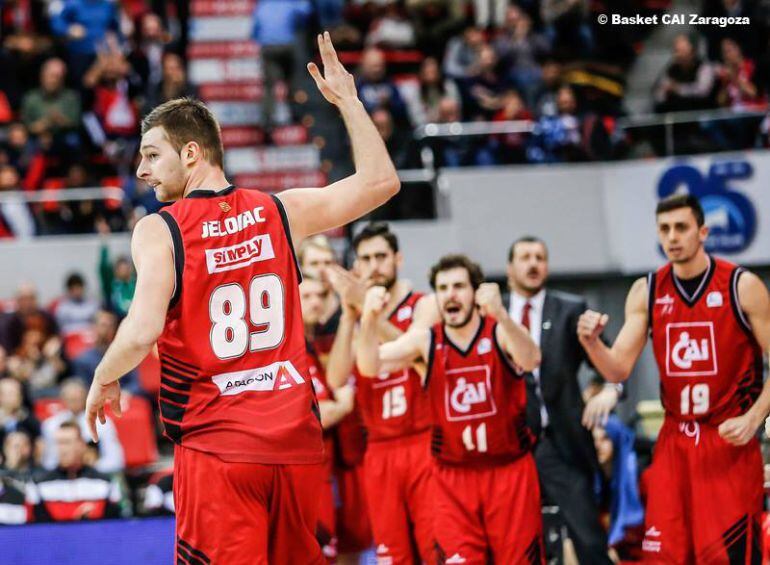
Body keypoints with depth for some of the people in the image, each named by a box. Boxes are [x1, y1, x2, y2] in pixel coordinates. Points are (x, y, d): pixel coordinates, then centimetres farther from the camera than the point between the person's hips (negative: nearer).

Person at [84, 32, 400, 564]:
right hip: (298, 441, 4)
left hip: (216, 447, -4)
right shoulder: (280, 211, 6)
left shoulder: (159, 230, -6)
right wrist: (347, 99, 19)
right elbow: (380, 181, 12)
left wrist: (104, 381, 2)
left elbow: (141, 335, -18)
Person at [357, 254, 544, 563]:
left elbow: (531, 360, -29)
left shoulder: (500, 332, -7)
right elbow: (370, 367, -12)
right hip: (453, 476, 1)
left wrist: (500, 314, -48)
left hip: (509, 470, -1)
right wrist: (369, 320, -32)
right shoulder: (425, 340, -1)